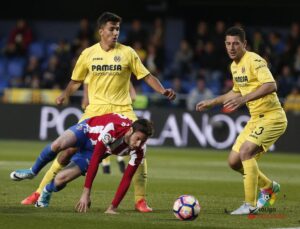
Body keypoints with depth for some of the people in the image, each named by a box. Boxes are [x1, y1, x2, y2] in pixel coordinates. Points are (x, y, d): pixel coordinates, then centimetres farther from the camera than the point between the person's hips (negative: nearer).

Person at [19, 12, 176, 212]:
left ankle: (141, 200, 0)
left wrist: (163, 91, -14)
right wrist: (65, 95, -7)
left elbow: (147, 76, 2)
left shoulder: (127, 53, 0)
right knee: (70, 148, -7)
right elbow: (76, 81, 12)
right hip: (95, 110, 0)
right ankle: (40, 192, 3)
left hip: (122, 109, 0)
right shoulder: (88, 54, 4)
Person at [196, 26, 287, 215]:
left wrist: (244, 99, -37)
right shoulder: (234, 66, 11)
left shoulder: (254, 61, -17)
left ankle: (250, 205, -19)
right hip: (255, 119, 9)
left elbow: (271, 86, -31)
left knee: (245, 152, -25)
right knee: (234, 161, 7)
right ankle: (269, 187, 29)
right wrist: (211, 102, 28)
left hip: (271, 117, -9)